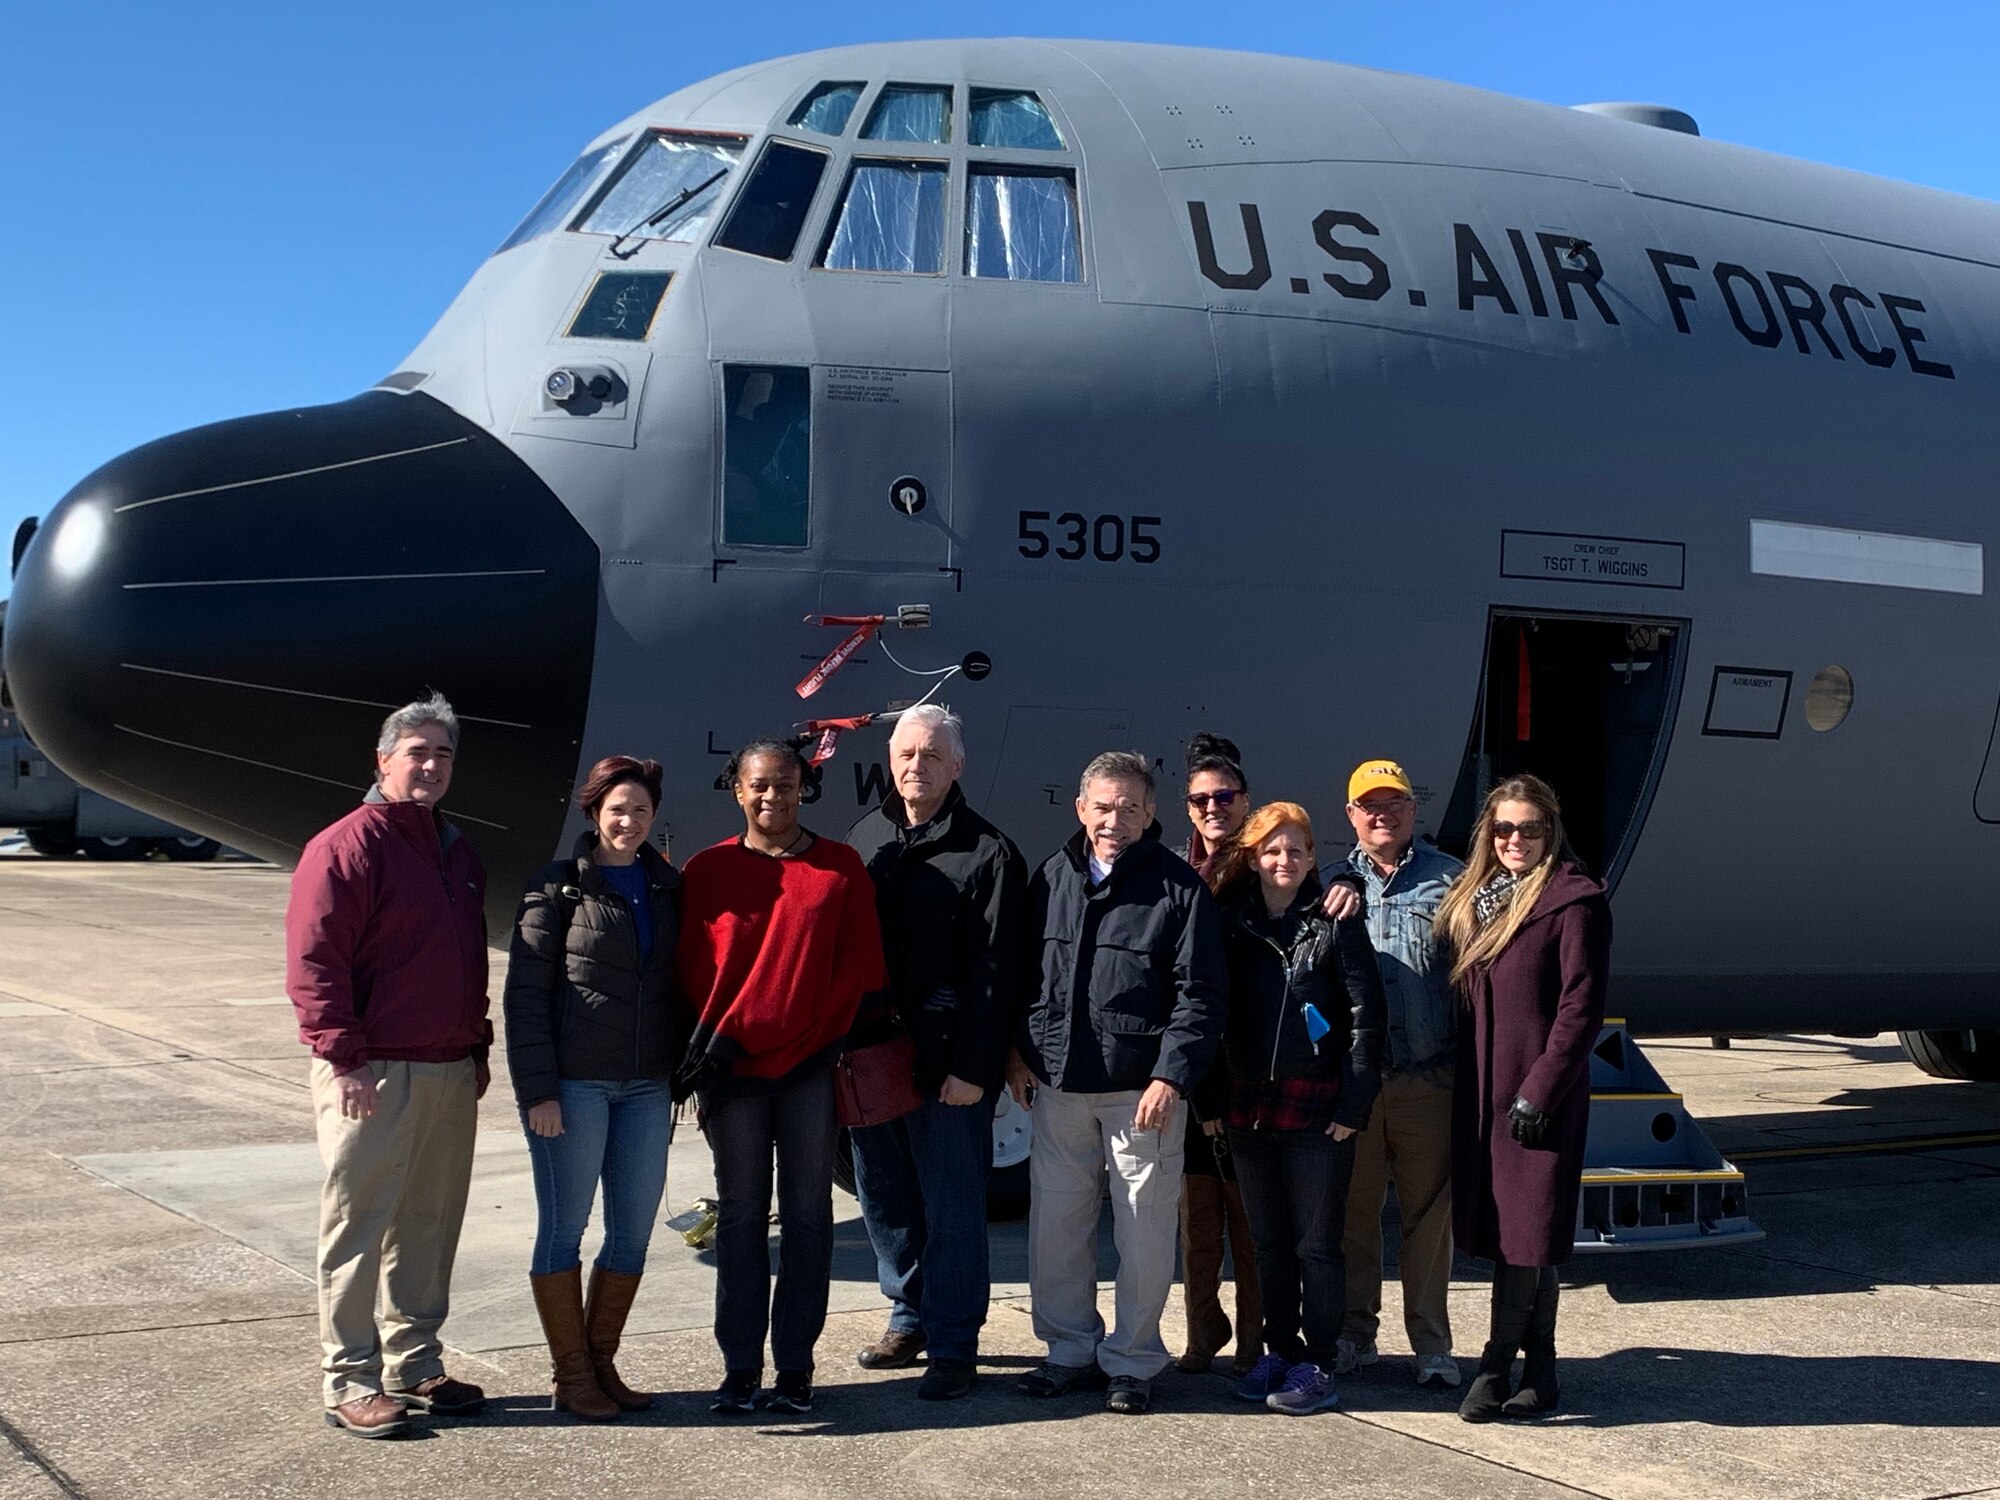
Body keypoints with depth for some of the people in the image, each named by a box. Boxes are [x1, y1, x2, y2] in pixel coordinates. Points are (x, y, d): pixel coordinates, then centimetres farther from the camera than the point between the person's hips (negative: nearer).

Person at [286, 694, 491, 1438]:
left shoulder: (455, 851, 16)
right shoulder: (346, 846, -10)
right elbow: (313, 962, -16)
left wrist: (477, 1048, 17)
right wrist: (344, 1056, -19)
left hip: (451, 1074, 8)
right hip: (373, 1077, -8)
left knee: (429, 1229, 13)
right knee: (358, 1232, 0)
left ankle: (415, 1366, 24)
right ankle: (351, 1383, 7)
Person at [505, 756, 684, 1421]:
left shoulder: (667, 887, 11)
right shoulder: (558, 887, -4)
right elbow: (525, 993, -6)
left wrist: (685, 1072, 7)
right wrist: (536, 1089, -12)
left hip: (646, 1085, 5)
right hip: (573, 1083, -5)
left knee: (634, 1231, 7)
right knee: (564, 1229, 3)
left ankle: (602, 1363, 21)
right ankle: (571, 1376, 14)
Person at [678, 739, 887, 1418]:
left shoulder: (841, 867, 5)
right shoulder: (707, 870, 5)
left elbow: (859, 966, 2)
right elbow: (693, 971, 4)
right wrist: (712, 1045, -6)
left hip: (812, 1066, 0)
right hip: (733, 1072, 0)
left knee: (808, 1214, 4)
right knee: (741, 1215, 5)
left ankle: (794, 1367, 12)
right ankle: (740, 1367, 12)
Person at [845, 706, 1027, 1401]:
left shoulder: (986, 854, -5)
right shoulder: (864, 841, 12)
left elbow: (995, 971, -10)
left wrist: (972, 1066, -16)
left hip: (948, 1066, -6)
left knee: (951, 1205, -1)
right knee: (883, 1195, 14)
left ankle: (953, 1343, 8)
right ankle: (910, 1316, 30)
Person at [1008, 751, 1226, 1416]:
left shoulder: (1177, 887, -4)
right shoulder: (1053, 876, 9)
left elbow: (1200, 996, -7)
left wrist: (1171, 1076, -15)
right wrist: (1018, 1050, 9)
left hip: (1142, 1088, -4)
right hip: (1057, 1083, 4)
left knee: (1144, 1229, 2)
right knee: (1055, 1223, 9)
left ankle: (1132, 1360, 16)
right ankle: (1072, 1349, 23)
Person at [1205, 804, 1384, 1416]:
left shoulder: (1336, 924, -3)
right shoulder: (1233, 924, 8)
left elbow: (1366, 1018, -5)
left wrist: (1353, 1106, -11)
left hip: (1317, 1109, -4)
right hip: (1248, 1108, 4)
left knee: (1316, 1244, 1)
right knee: (1268, 1240, 13)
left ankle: (1317, 1365, 10)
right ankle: (1279, 1353, 23)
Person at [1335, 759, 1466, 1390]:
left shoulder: (1448, 879, 6)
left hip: (1428, 1078, -2)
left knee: (1429, 1213, 3)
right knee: (1353, 1209, 8)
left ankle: (1432, 1344, 14)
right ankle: (1355, 1333, 21)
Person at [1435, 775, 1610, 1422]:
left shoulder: (1574, 901, -7)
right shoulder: (1473, 898, 14)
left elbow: (1581, 1009, -12)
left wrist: (1538, 1092, -15)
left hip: (1541, 1096, -7)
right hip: (1481, 1091, 7)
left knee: (1529, 1233, -3)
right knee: (1502, 1230, 9)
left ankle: (1496, 1367, 0)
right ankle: (1538, 1373, 18)